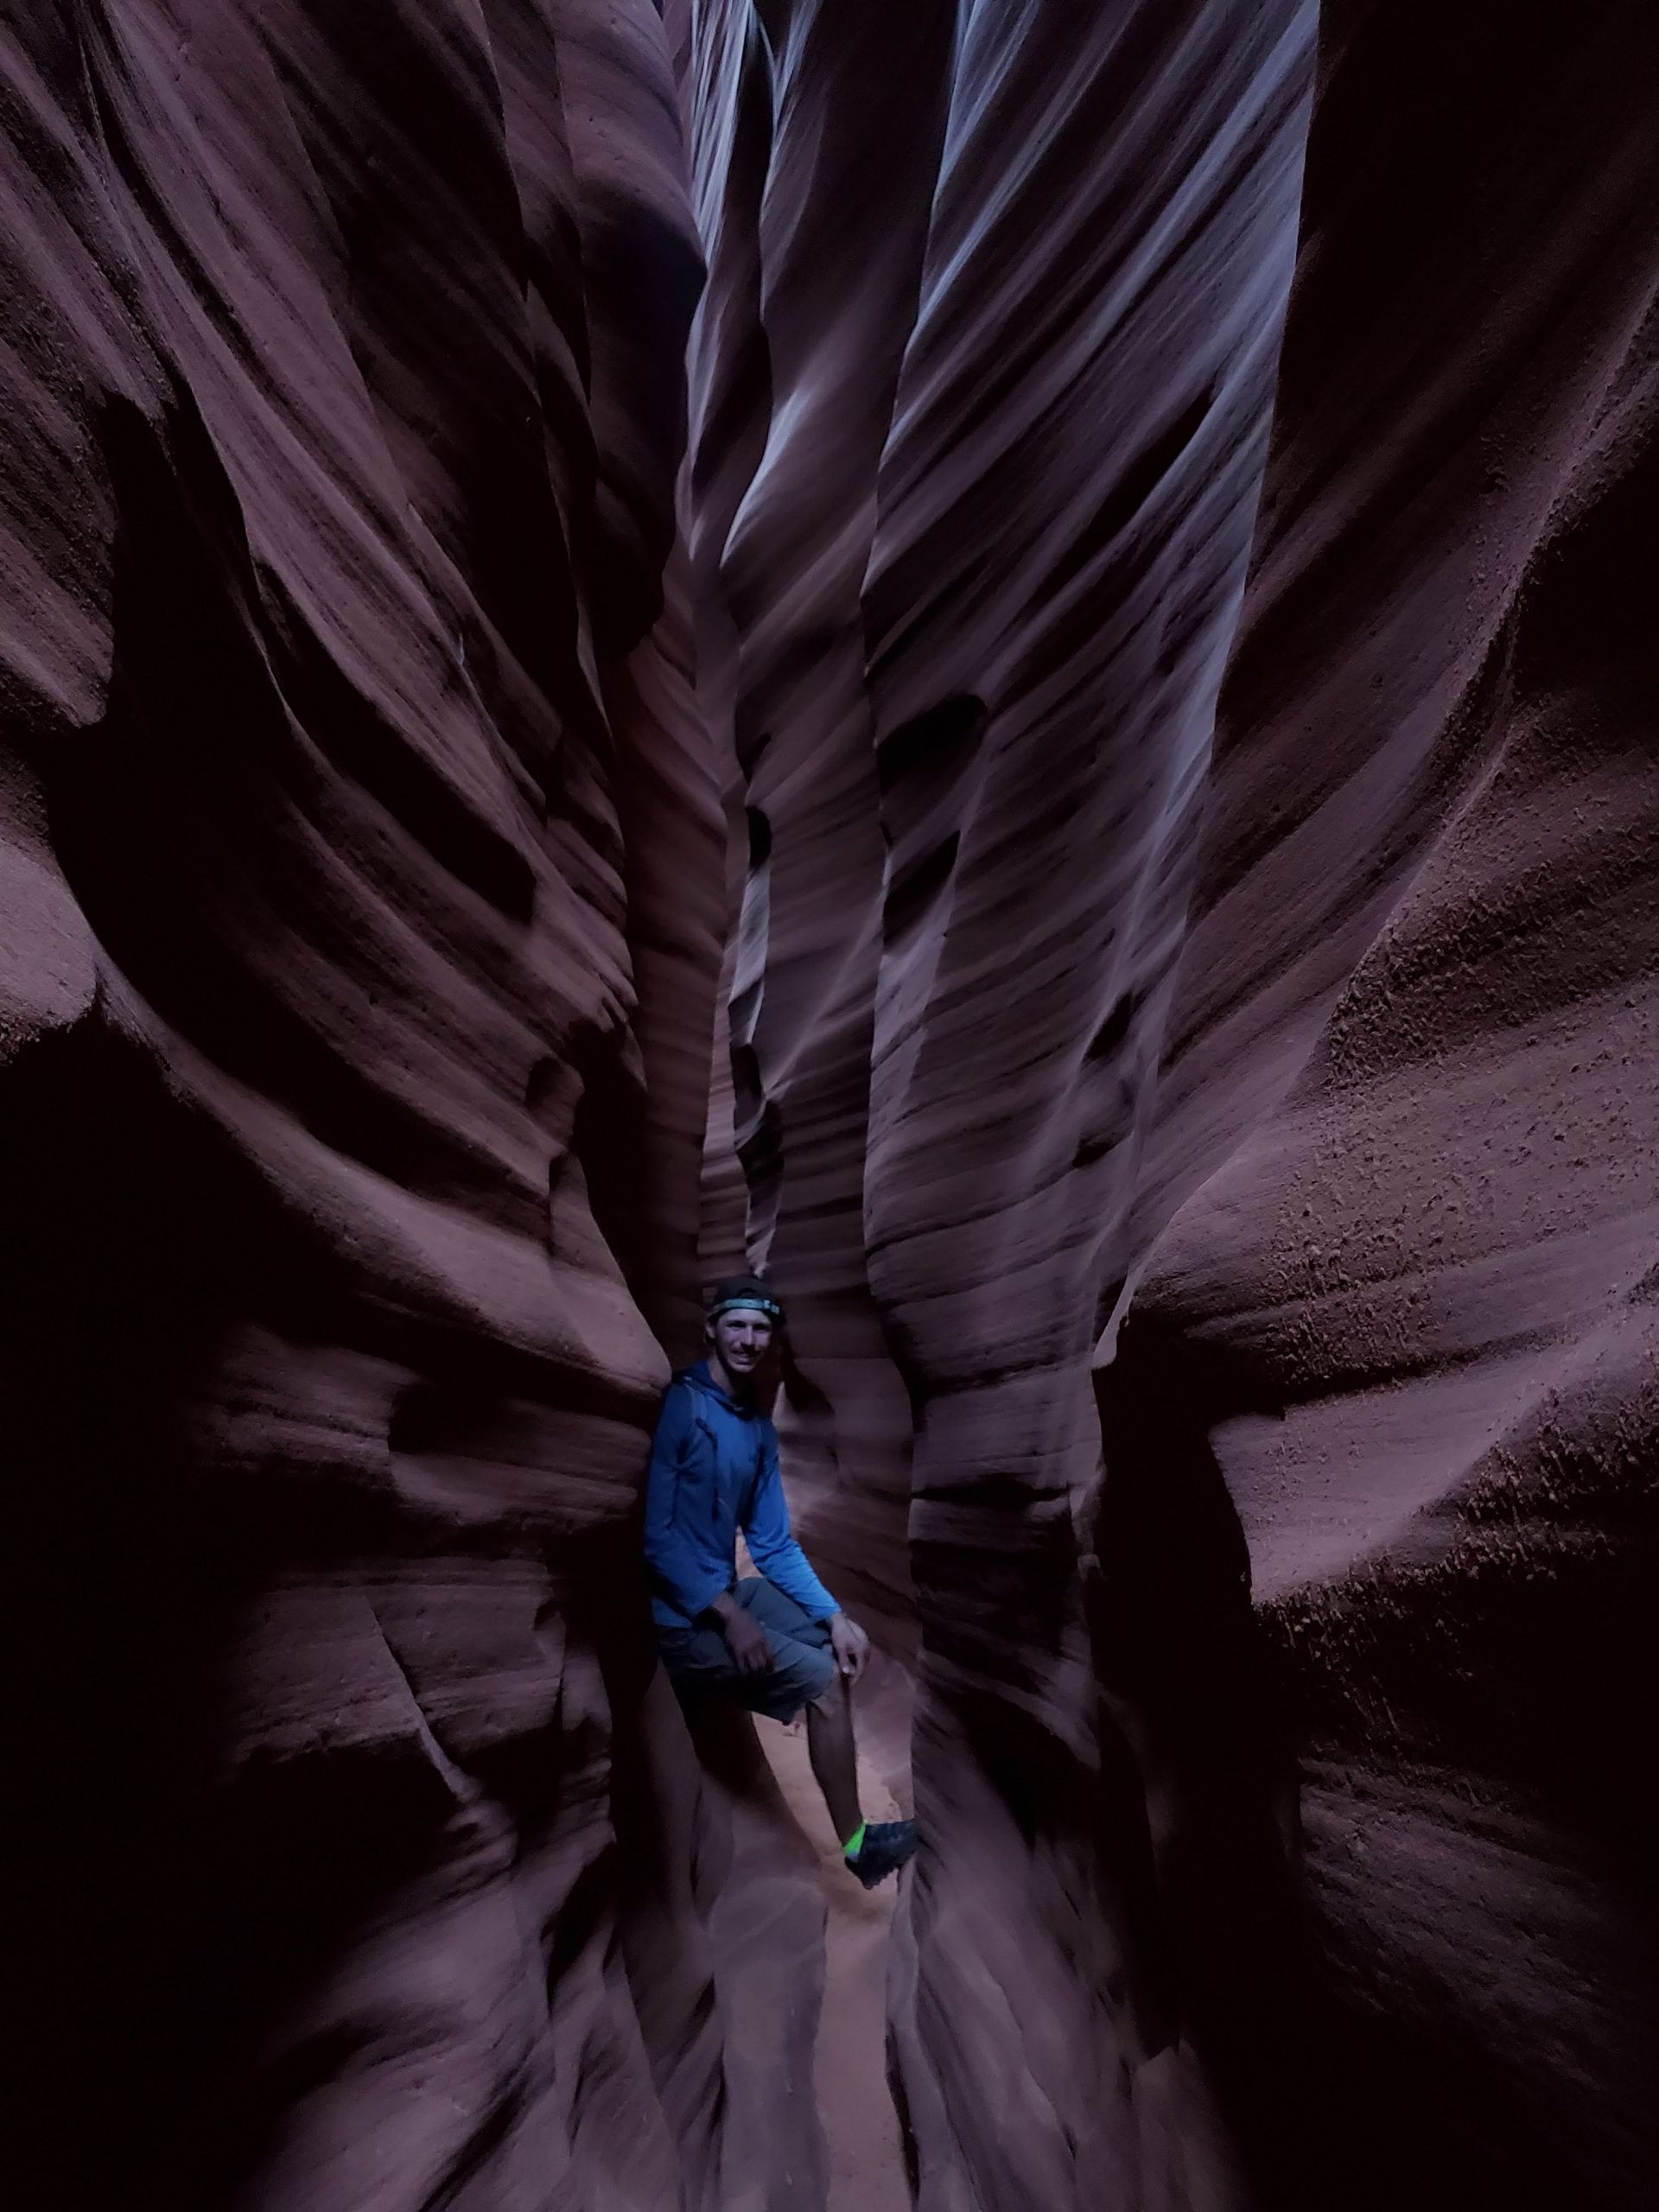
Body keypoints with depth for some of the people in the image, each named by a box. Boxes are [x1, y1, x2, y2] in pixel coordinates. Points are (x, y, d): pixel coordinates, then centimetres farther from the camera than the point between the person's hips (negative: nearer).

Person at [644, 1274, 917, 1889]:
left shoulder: (759, 1429, 6)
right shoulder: (676, 1405, -20)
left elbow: (774, 1546, 9)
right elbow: (652, 1532, -23)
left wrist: (835, 1616, -2)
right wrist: (728, 1614, -23)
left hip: (727, 1591, 9)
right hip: (678, 1616, -9)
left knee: (839, 1643, 12)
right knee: (824, 1677, -10)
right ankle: (854, 1845, 7)